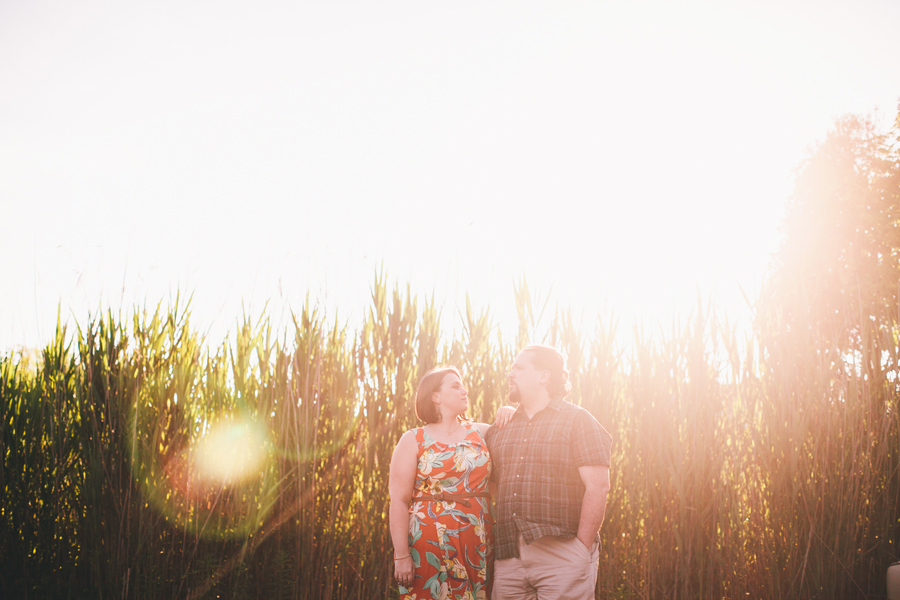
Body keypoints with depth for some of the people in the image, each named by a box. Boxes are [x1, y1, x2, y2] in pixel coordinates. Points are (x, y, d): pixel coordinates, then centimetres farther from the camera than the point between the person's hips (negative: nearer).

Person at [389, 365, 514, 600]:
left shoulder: (480, 433, 14)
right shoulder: (413, 440, 3)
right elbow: (399, 501, -4)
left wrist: (508, 412, 6)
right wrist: (401, 555, -13)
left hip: (477, 547, 3)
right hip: (430, 547, -3)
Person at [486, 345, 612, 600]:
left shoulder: (577, 420, 0)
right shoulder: (501, 430, 17)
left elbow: (598, 486, -8)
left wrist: (582, 549, -13)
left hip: (561, 555, -5)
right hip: (508, 557, 5)